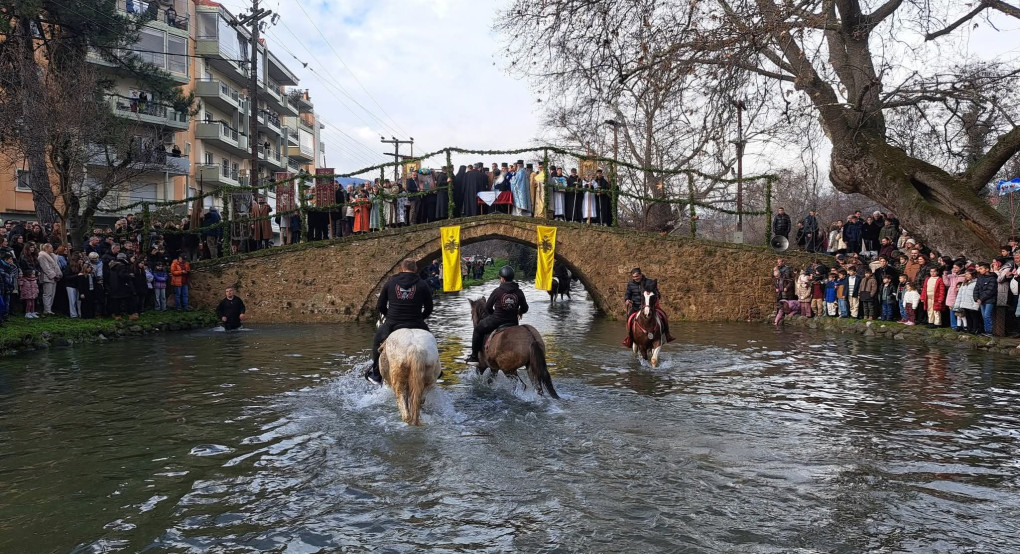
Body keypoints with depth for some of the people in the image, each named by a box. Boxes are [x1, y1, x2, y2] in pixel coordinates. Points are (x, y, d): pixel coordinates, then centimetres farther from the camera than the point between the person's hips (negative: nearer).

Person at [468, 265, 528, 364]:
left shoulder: (497, 291, -12)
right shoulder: (519, 292, -4)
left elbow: (488, 307, -2)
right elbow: (525, 308, 5)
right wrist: (519, 312, 28)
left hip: (496, 321, -3)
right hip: (513, 322, 3)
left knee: (478, 329, 18)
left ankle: (474, 356, 20)